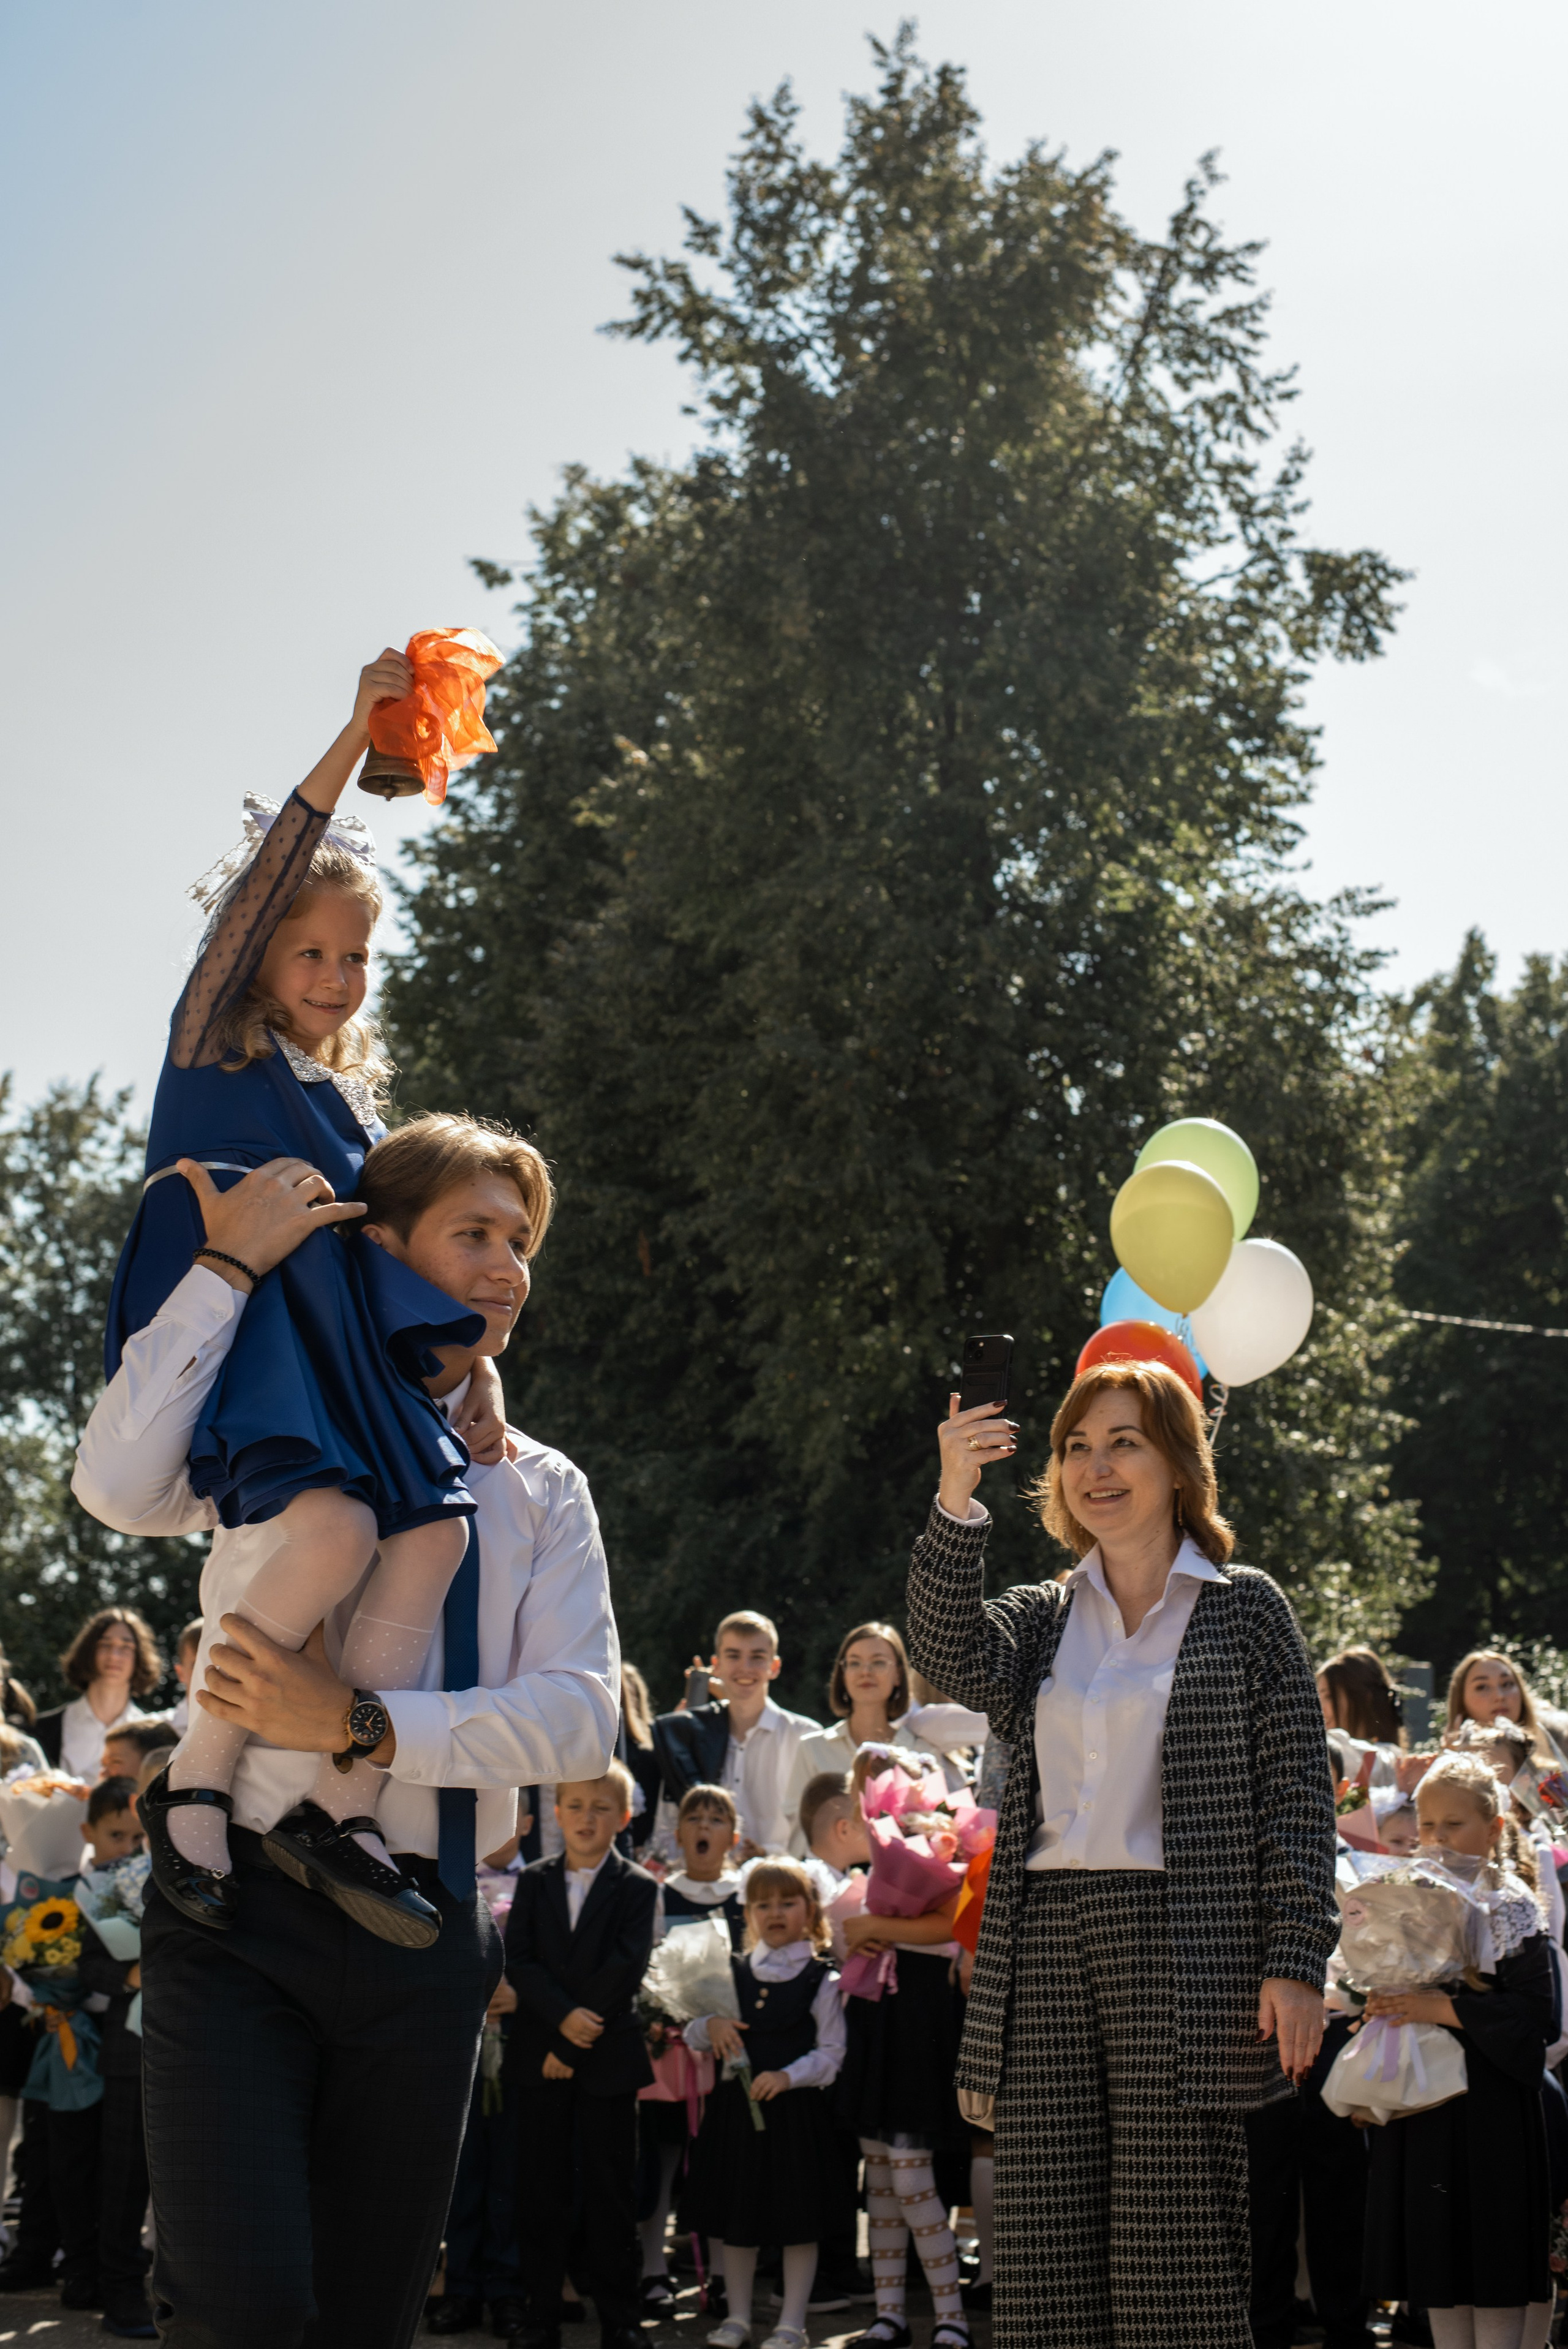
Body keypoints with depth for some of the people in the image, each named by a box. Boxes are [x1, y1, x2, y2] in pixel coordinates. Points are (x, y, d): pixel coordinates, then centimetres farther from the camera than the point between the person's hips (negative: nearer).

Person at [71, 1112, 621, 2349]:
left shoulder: (543, 1491, 12)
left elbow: (581, 1714, -3)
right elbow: (120, 1486, -17)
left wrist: (354, 1724, -15)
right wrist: (226, 1268, -13)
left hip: (426, 1933, 3)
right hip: (245, 1908, -3)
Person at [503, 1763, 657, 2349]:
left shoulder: (638, 1888, 1)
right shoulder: (533, 1882, 9)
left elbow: (627, 1968, -9)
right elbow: (518, 1961, 0)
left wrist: (575, 2038, -14)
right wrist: (563, 2016, -16)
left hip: (607, 2057, -2)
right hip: (538, 2054, 2)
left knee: (609, 2188, 2)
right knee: (541, 2186, 4)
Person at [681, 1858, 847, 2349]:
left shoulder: (821, 1979, -2)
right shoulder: (733, 1973, 9)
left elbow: (831, 2054, -5)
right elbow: (692, 2038, 12)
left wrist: (787, 2076, -20)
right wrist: (710, 2026, -10)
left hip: (795, 2107, -4)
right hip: (736, 2105, 4)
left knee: (798, 2219, 1)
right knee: (734, 2217, 10)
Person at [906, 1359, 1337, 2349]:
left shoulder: (1245, 1607, 5)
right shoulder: (1043, 1616, 16)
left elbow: (1298, 1793, 1)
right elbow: (955, 1657, -6)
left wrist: (1297, 1962, -8)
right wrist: (956, 1504, -18)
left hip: (1181, 1947, -4)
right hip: (1044, 1947, 4)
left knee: (1178, 2266, -4)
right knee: (1043, 2259, 3)